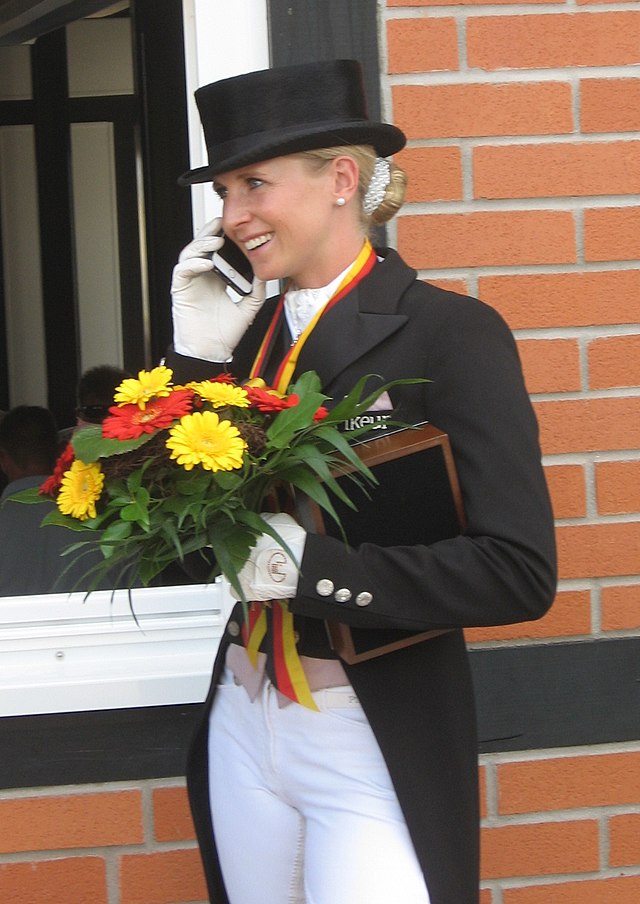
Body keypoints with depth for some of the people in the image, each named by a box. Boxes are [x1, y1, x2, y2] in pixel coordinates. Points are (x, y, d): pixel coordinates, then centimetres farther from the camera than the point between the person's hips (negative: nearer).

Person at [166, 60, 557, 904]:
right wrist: (198, 357, -5)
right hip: (243, 731, 6)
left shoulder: (448, 332, -11)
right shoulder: (249, 332, 7)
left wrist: (309, 564, -23)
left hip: (375, 745, -6)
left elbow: (518, 572, -18)